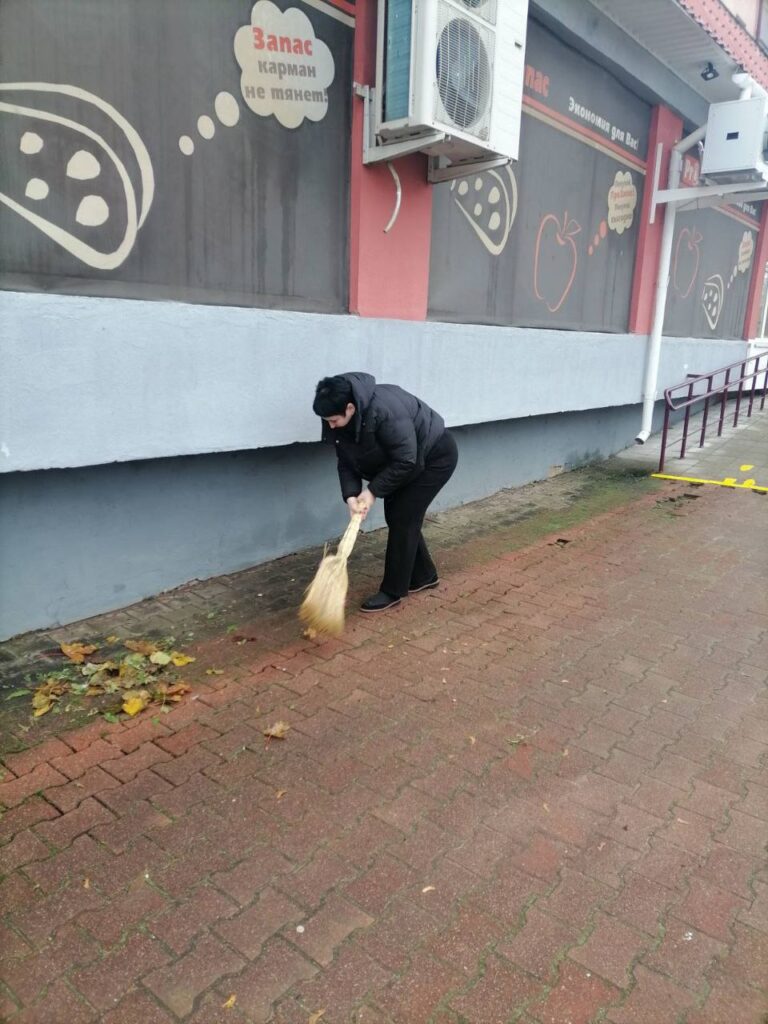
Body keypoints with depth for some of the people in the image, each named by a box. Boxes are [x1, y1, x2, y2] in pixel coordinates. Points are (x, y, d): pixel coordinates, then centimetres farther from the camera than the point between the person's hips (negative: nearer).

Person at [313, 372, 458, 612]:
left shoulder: (384, 410, -38)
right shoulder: (339, 419, -12)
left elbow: (405, 461, -32)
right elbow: (346, 461, -6)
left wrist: (373, 490, -25)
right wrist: (351, 495, -21)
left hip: (435, 457, -8)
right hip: (406, 459, 8)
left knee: (403, 519, -9)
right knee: (395, 516, 10)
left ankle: (393, 591, 2)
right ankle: (423, 576, 27)